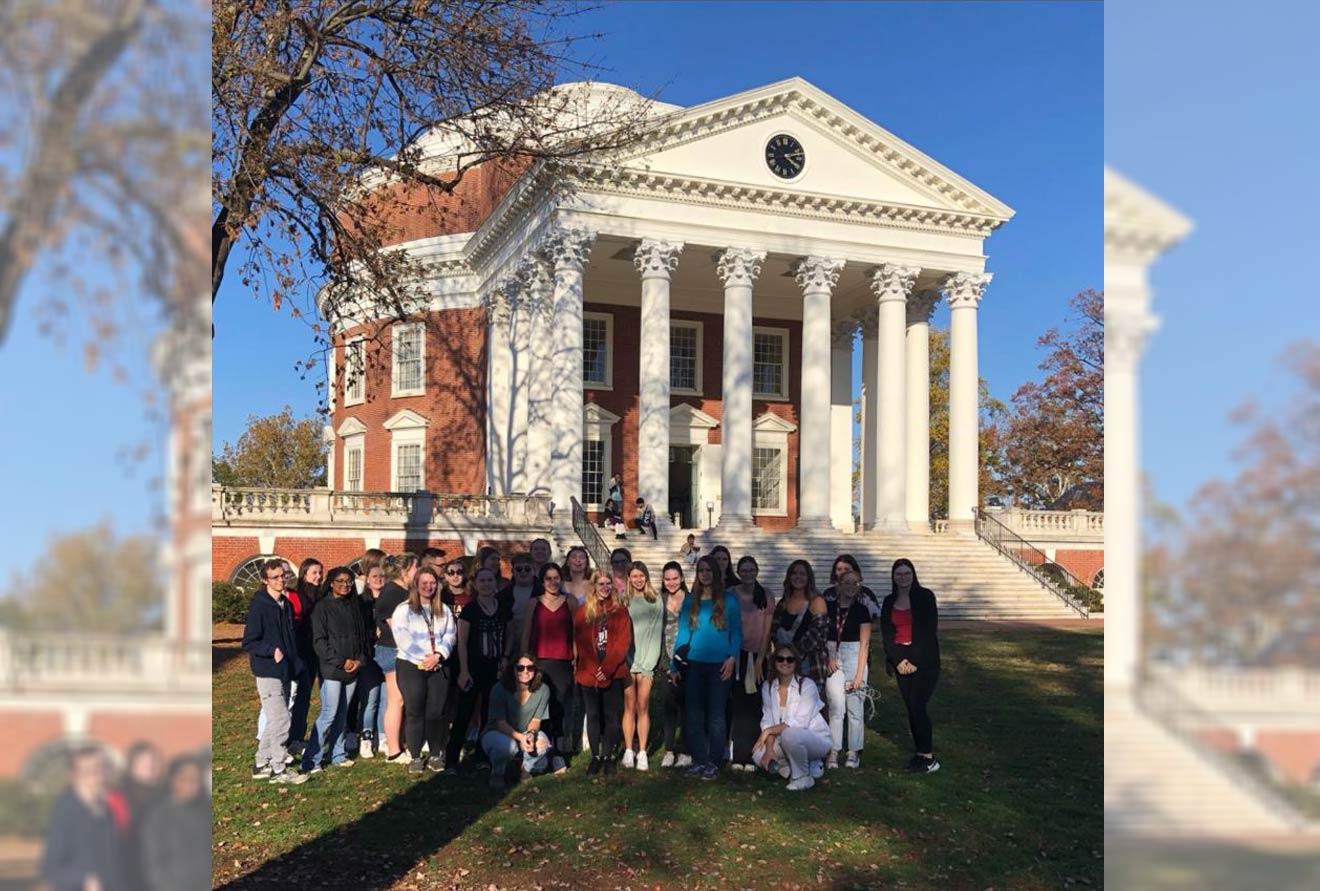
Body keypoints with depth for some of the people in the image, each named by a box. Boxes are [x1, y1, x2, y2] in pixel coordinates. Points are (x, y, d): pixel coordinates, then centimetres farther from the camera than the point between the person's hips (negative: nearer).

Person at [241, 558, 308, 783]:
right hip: (268, 672, -8)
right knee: (280, 720, -9)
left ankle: (262, 765, 25)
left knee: (275, 721, 14)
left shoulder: (286, 605, 12)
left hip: (285, 672, 8)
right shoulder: (259, 606, -12)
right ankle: (279, 770, 0)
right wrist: (272, 651, -24)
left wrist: (295, 662, 11)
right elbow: (248, 643, -13)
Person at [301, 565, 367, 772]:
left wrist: (360, 660, 0)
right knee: (329, 714, -9)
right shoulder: (323, 607, -3)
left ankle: (337, 754, 20)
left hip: (352, 670, 5)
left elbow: (363, 636, 16)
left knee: (342, 715, 10)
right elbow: (319, 641, -8)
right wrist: (341, 661, -12)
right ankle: (311, 760, -4)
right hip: (331, 670, -5)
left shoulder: (354, 607, 13)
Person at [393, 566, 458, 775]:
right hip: (411, 665, -3)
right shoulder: (403, 609, 1)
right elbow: (402, 638, -9)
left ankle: (436, 755, 12)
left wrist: (438, 655, -11)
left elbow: (450, 635, 5)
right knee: (415, 712, -3)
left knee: (436, 712, 1)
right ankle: (415, 757, 5)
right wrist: (422, 659, -13)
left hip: (438, 667, 3)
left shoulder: (444, 610, 14)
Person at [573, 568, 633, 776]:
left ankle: (607, 756, 12)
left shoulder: (620, 610, 4)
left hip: (613, 672, -1)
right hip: (588, 672, 1)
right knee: (593, 715, 5)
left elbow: (624, 641, -2)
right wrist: (595, 669, -8)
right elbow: (580, 642, 2)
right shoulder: (582, 611, 6)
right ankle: (595, 757, 14)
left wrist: (607, 667, -12)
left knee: (611, 716, 1)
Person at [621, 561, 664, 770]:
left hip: (647, 660, 0)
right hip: (627, 661, 0)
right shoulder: (624, 601, 8)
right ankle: (628, 751, 6)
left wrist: (646, 664, -5)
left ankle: (642, 753, 2)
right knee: (629, 707, 0)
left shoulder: (656, 601, 6)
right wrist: (632, 664, -6)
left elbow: (657, 634, 2)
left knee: (643, 707, -2)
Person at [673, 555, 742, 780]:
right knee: (694, 714, 5)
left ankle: (714, 762, 6)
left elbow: (736, 631, 0)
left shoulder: (728, 600, 1)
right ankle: (698, 760, 13)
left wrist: (732, 657, -12)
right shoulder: (690, 601, 9)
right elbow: (683, 633, 10)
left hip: (719, 665, -3)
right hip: (694, 664, 3)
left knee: (716, 715, 0)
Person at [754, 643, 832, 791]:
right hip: (785, 740, 5)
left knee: (789, 734, -35)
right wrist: (769, 749, -18)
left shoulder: (807, 686, -16)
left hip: (815, 739, -5)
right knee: (759, 754, -19)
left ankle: (803, 777, -10)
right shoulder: (768, 687, 0)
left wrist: (769, 731, -19)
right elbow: (767, 721, -3)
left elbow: (799, 723, -22)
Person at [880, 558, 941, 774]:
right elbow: (886, 634, 6)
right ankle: (921, 753, 13)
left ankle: (928, 758, -2)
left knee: (917, 706, -10)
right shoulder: (889, 602, 11)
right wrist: (898, 660, -8)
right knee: (911, 708, 5)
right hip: (900, 661, 5)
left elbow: (929, 631, -8)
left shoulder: (925, 596, -3)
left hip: (925, 661, -4)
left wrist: (915, 661, -11)